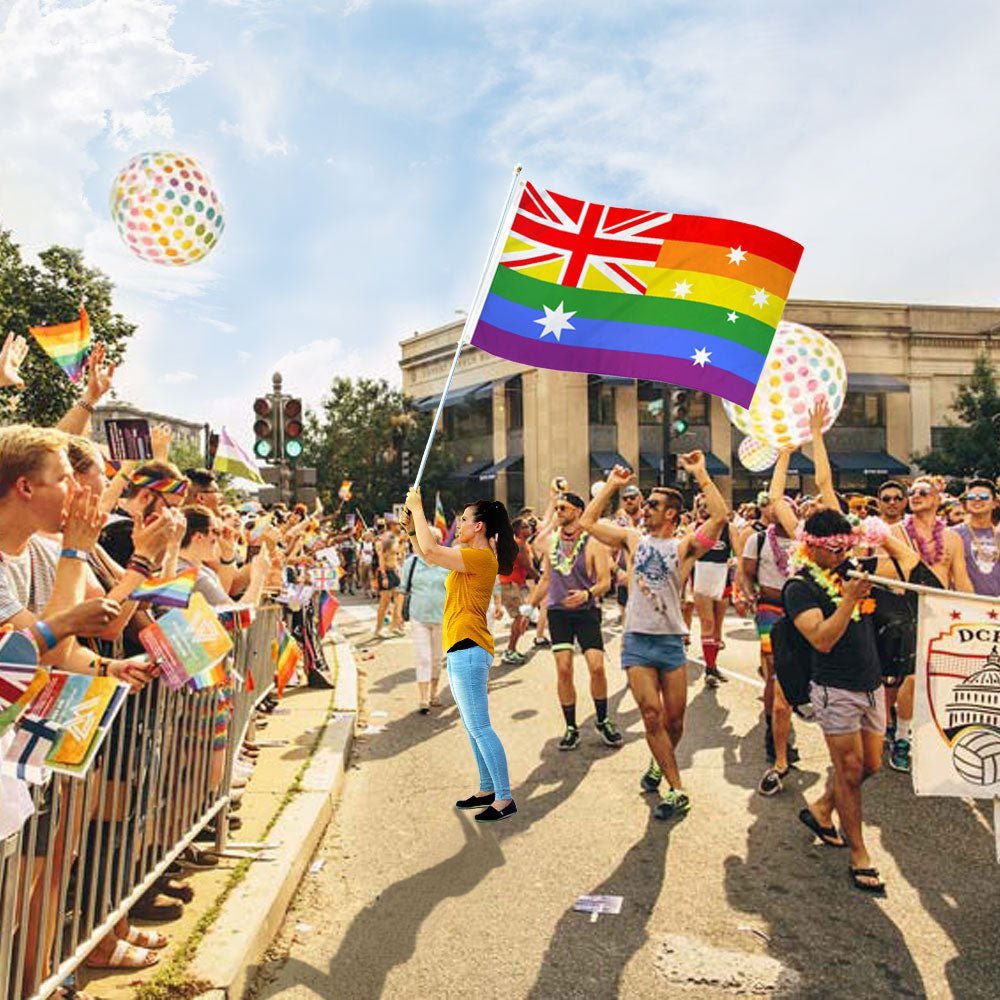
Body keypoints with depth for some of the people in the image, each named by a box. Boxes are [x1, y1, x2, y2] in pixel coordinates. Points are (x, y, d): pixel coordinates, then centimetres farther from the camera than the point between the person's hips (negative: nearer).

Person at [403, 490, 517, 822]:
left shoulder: (481, 557, -15)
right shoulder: (470, 556, 16)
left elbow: (430, 551, -23)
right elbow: (427, 553, 22)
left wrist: (418, 508, -12)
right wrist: (412, 520, 13)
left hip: (469, 649, -11)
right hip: (462, 649, 11)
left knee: (479, 728, -6)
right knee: (473, 727, 16)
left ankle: (505, 799, 1)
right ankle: (487, 790, 26)